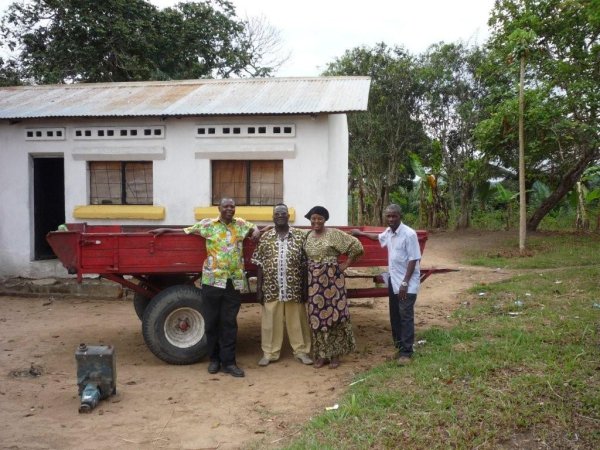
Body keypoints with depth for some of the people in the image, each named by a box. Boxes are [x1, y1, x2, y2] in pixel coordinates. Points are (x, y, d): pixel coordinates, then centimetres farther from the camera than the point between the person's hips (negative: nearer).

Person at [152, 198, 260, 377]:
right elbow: (186, 231, 11)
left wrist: (256, 232, 2)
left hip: (234, 281, 2)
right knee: (212, 321, 7)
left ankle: (228, 362, 11)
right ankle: (214, 358, 22)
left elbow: (255, 228, 25)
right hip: (213, 280, -2)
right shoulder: (208, 224, 3)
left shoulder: (240, 224, 10)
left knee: (229, 322, 5)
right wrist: (165, 230, 8)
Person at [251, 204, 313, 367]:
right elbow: (260, 265, 4)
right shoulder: (265, 238, 4)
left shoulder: (300, 236, 1)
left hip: (294, 288, 0)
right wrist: (259, 288, 0)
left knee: (297, 320, 8)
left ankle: (301, 351, 21)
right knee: (271, 321, 7)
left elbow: (305, 264, 2)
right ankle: (269, 353, 18)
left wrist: (305, 287, -2)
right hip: (271, 289, 1)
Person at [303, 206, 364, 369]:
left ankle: (335, 354, 11)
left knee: (334, 314, 0)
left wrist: (346, 264, -6)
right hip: (314, 281, 4)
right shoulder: (308, 236, 10)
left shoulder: (334, 234, -5)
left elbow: (356, 246, -6)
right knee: (317, 316, 6)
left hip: (332, 279, -4)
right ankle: (321, 354, 16)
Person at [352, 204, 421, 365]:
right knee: (395, 315, 12)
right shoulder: (388, 232, 6)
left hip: (407, 283, -8)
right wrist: (361, 233, 37)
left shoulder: (409, 234, -18)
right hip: (393, 281, 8)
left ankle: (406, 352, -3)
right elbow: (378, 237, 32)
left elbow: (413, 260, -19)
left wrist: (405, 283, -21)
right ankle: (399, 346, 23)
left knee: (406, 316, -7)